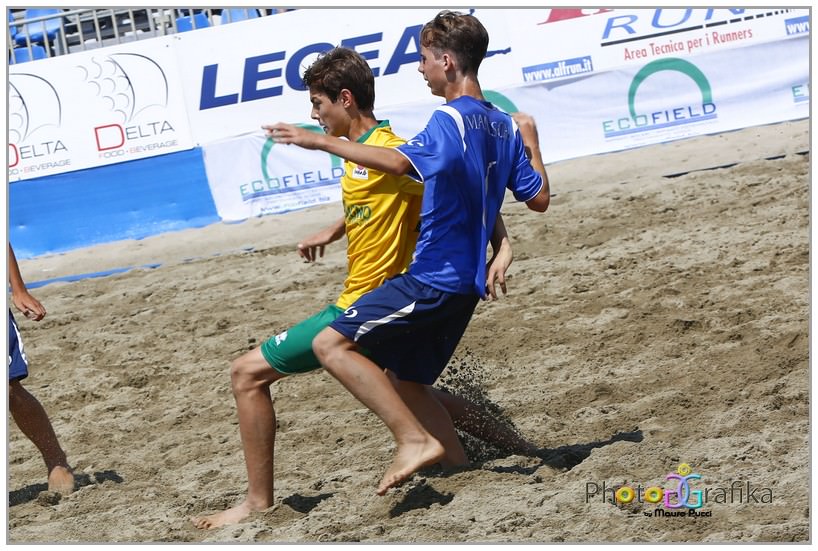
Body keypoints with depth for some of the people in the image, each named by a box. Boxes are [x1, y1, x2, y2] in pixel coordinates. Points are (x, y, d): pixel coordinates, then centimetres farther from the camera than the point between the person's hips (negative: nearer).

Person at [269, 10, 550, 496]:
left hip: (433, 278, -9)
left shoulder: (451, 121, -16)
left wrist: (320, 142, -30)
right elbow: (539, 199, 15)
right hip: (466, 283, 9)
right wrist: (530, 142, 29)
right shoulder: (504, 126, 10)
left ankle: (415, 440, -16)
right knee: (409, 381, 20)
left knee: (332, 345, -12)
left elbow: (398, 162, -34)